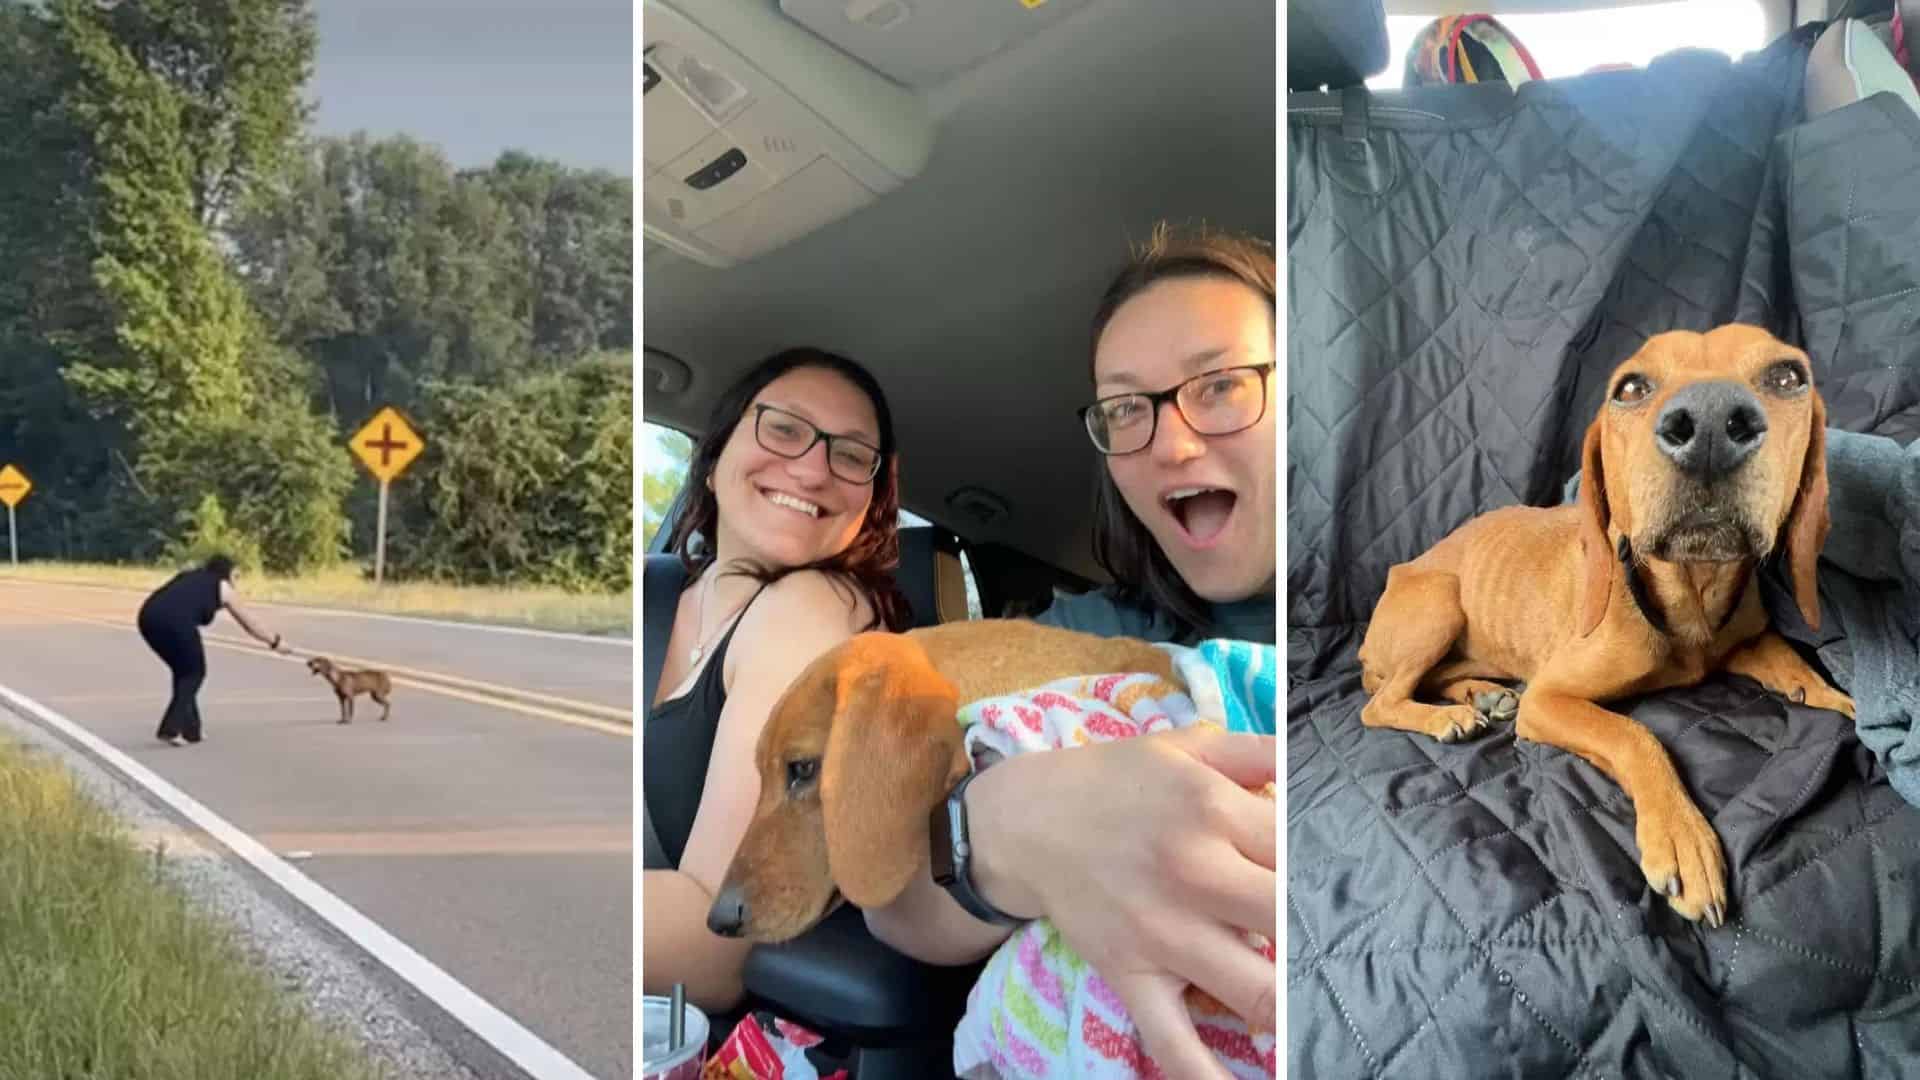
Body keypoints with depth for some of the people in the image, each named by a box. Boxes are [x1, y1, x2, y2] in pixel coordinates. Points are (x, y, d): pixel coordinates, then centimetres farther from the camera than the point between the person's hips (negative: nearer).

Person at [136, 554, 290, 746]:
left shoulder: (187, 576, 35)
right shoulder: (223, 587, 22)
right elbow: (250, 625, 30)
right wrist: (275, 642, 42)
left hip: (148, 616, 6)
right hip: (176, 621, -6)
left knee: (183, 670, 23)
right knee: (194, 672, 14)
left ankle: (190, 729, 25)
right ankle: (171, 729, 1)